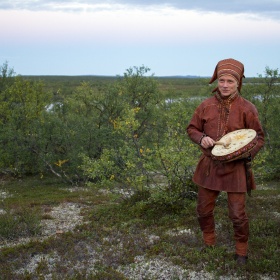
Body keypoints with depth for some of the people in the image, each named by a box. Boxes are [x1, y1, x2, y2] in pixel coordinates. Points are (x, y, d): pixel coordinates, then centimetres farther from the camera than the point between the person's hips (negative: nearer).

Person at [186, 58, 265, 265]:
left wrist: (247, 152, -21)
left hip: (235, 168, -3)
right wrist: (201, 138, -13)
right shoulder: (206, 106, -2)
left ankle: (242, 251, 27)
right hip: (209, 166, 3)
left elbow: (259, 138, -2)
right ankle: (208, 244, 40)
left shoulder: (247, 108, -9)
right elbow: (192, 129, 9)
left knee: (238, 215, 2)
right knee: (204, 210, 15)